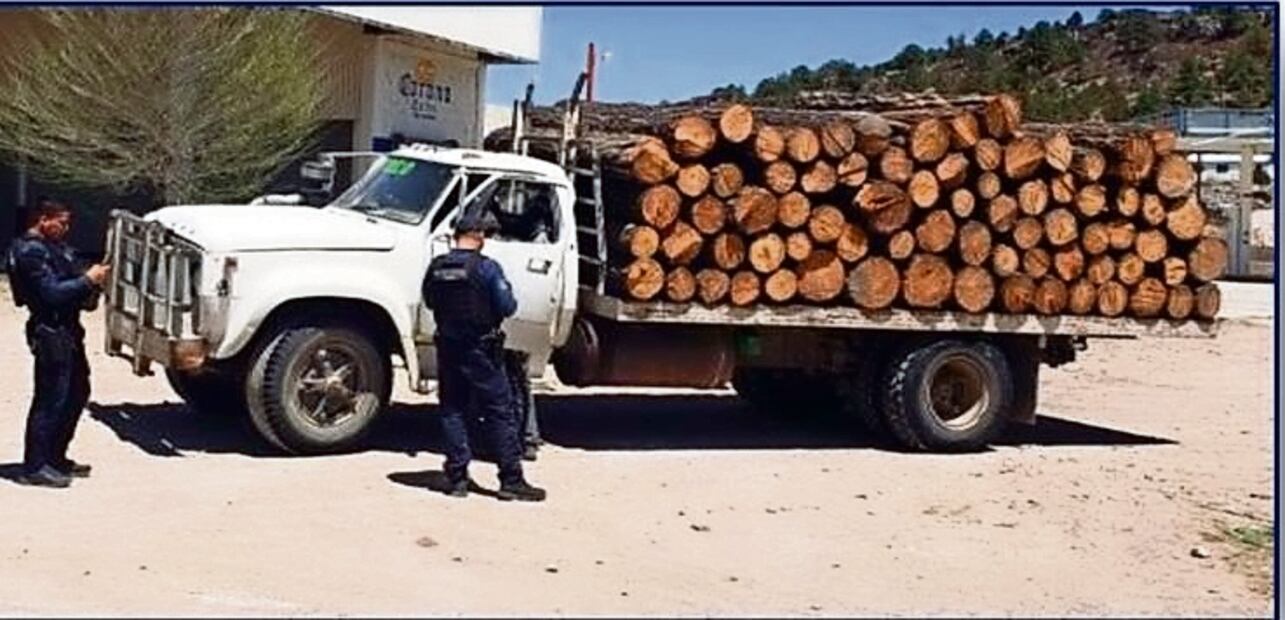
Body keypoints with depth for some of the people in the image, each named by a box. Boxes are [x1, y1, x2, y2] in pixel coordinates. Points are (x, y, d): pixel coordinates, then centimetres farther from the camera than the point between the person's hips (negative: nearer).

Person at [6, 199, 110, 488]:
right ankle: (35, 467, -2)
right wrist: (87, 280, -18)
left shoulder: (52, 247, 17)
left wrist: (90, 285, 2)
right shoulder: (31, 251, -14)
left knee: (77, 393, 17)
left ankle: (55, 458, 26)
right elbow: (51, 293, -23)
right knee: (51, 399, -8)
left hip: (67, 330, 11)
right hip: (50, 333, -11)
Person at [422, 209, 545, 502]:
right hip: (481, 350, -5)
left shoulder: (436, 267, 2)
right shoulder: (487, 268, -14)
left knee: (452, 412, 12)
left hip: (448, 348, 5)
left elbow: (430, 302, 15)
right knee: (500, 413, 1)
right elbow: (507, 307, -13)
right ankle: (511, 480, 1)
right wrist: (507, 292, 7)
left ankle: (457, 478, 12)